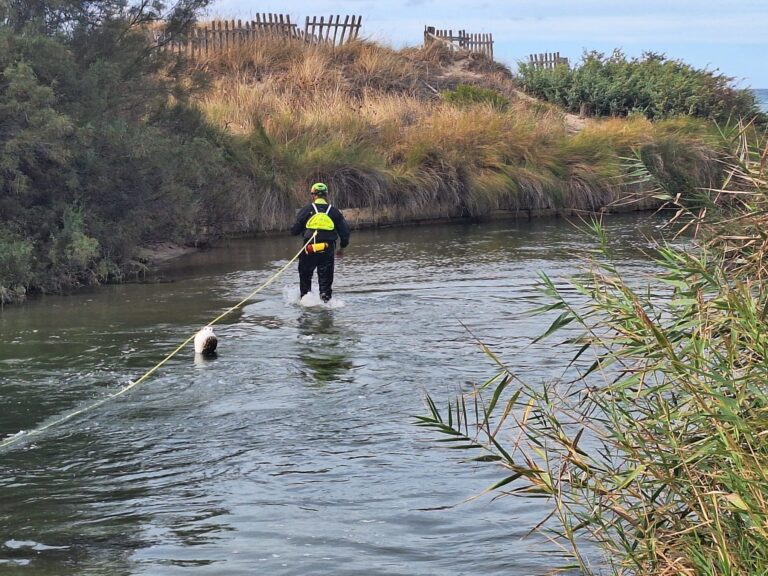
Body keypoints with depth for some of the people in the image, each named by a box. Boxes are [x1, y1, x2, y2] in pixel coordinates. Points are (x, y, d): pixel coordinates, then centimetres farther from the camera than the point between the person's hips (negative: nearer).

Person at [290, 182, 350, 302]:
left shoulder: (306, 210, -2)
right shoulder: (334, 211, 4)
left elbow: (294, 231, 0)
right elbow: (344, 231, 4)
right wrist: (342, 247, 18)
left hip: (310, 250, -1)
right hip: (328, 251, 1)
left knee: (305, 276, 17)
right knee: (326, 279, 8)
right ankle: (325, 300, -6)